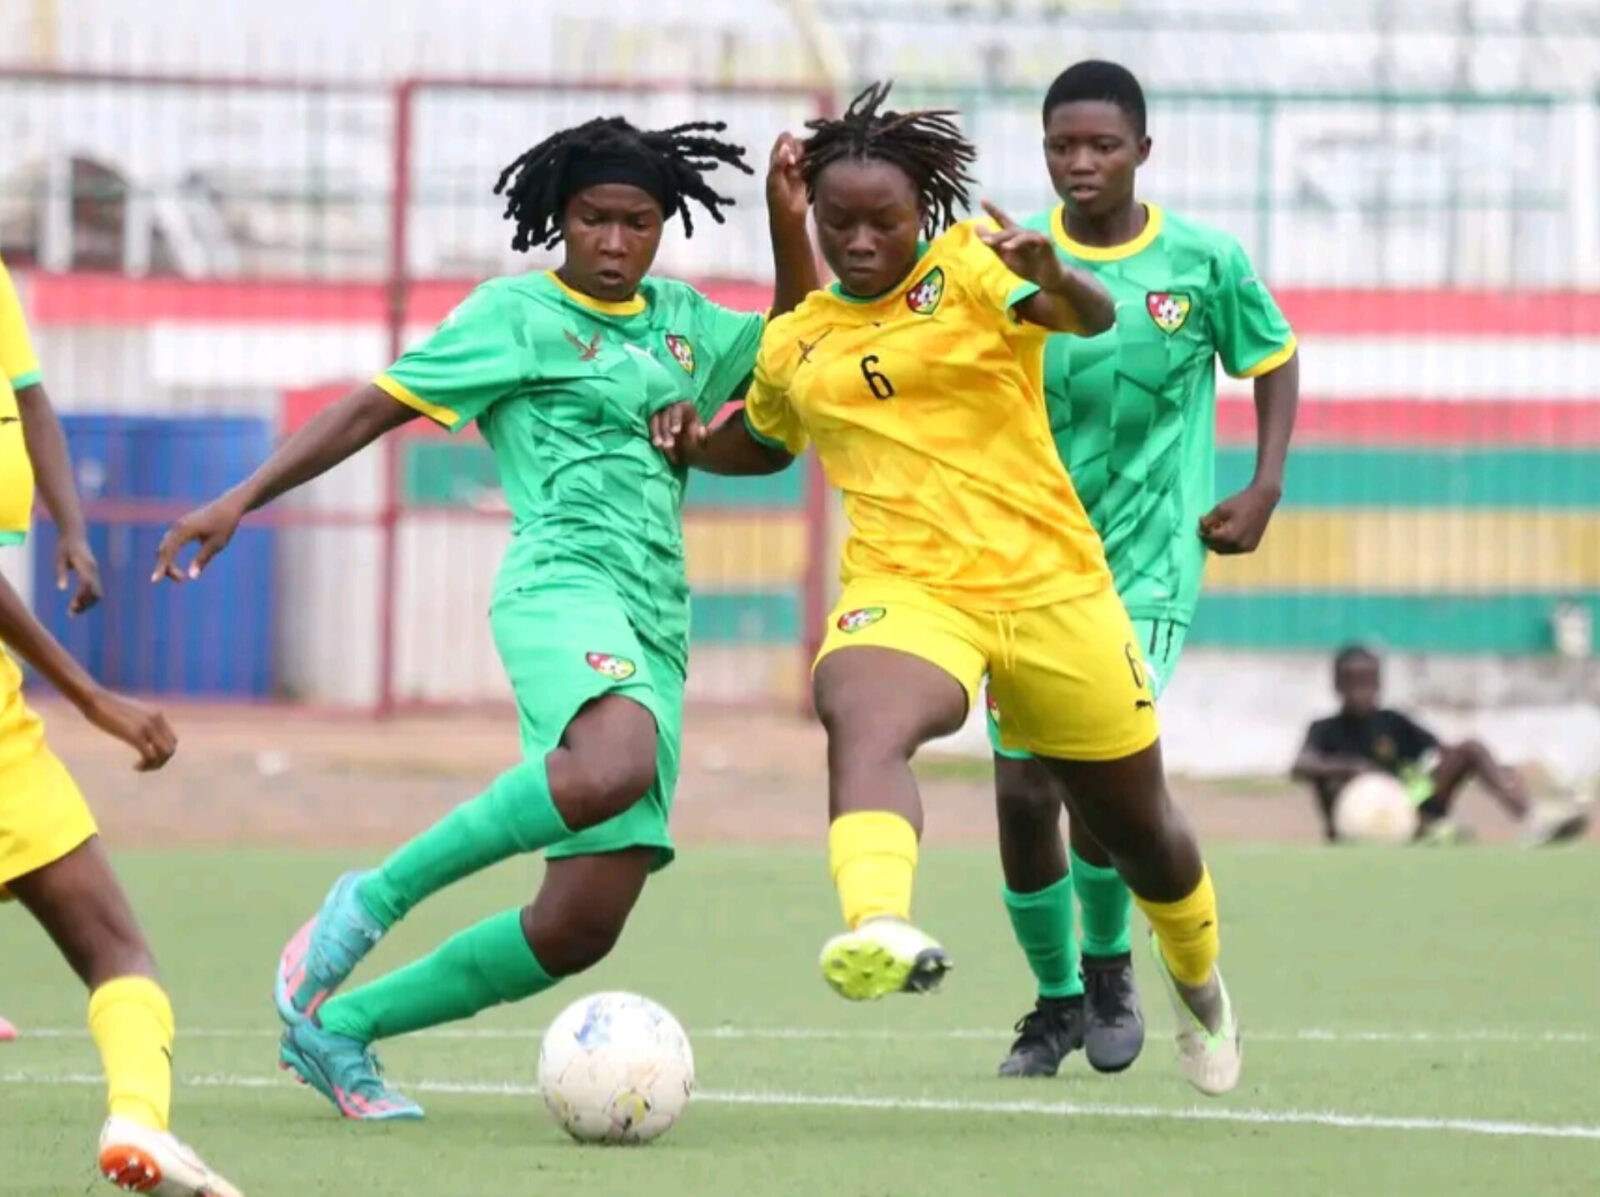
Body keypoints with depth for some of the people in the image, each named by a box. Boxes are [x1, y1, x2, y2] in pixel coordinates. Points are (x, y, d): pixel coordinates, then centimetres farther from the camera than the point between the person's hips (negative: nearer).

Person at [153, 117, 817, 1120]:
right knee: (613, 766, -41)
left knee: (582, 929, -4)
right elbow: (376, 407, 4)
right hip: (564, 585, -7)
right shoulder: (517, 313, 5)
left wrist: (790, 226, 17)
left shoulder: (681, 322, 21)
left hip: (657, 632, 7)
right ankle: (369, 903, -24)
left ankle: (335, 1026, 10)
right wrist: (242, 501, -2)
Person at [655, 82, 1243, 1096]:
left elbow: (1094, 318, -22)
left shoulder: (971, 262, -3)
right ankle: (882, 929, -63)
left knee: (1134, 822, 15)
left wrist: (1052, 278, -46)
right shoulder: (795, 343, 11)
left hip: (1051, 584, -1)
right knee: (861, 719, -36)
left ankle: (1199, 981, 47)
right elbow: (765, 440, 33)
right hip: (907, 591, 1)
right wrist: (698, 446, 10)